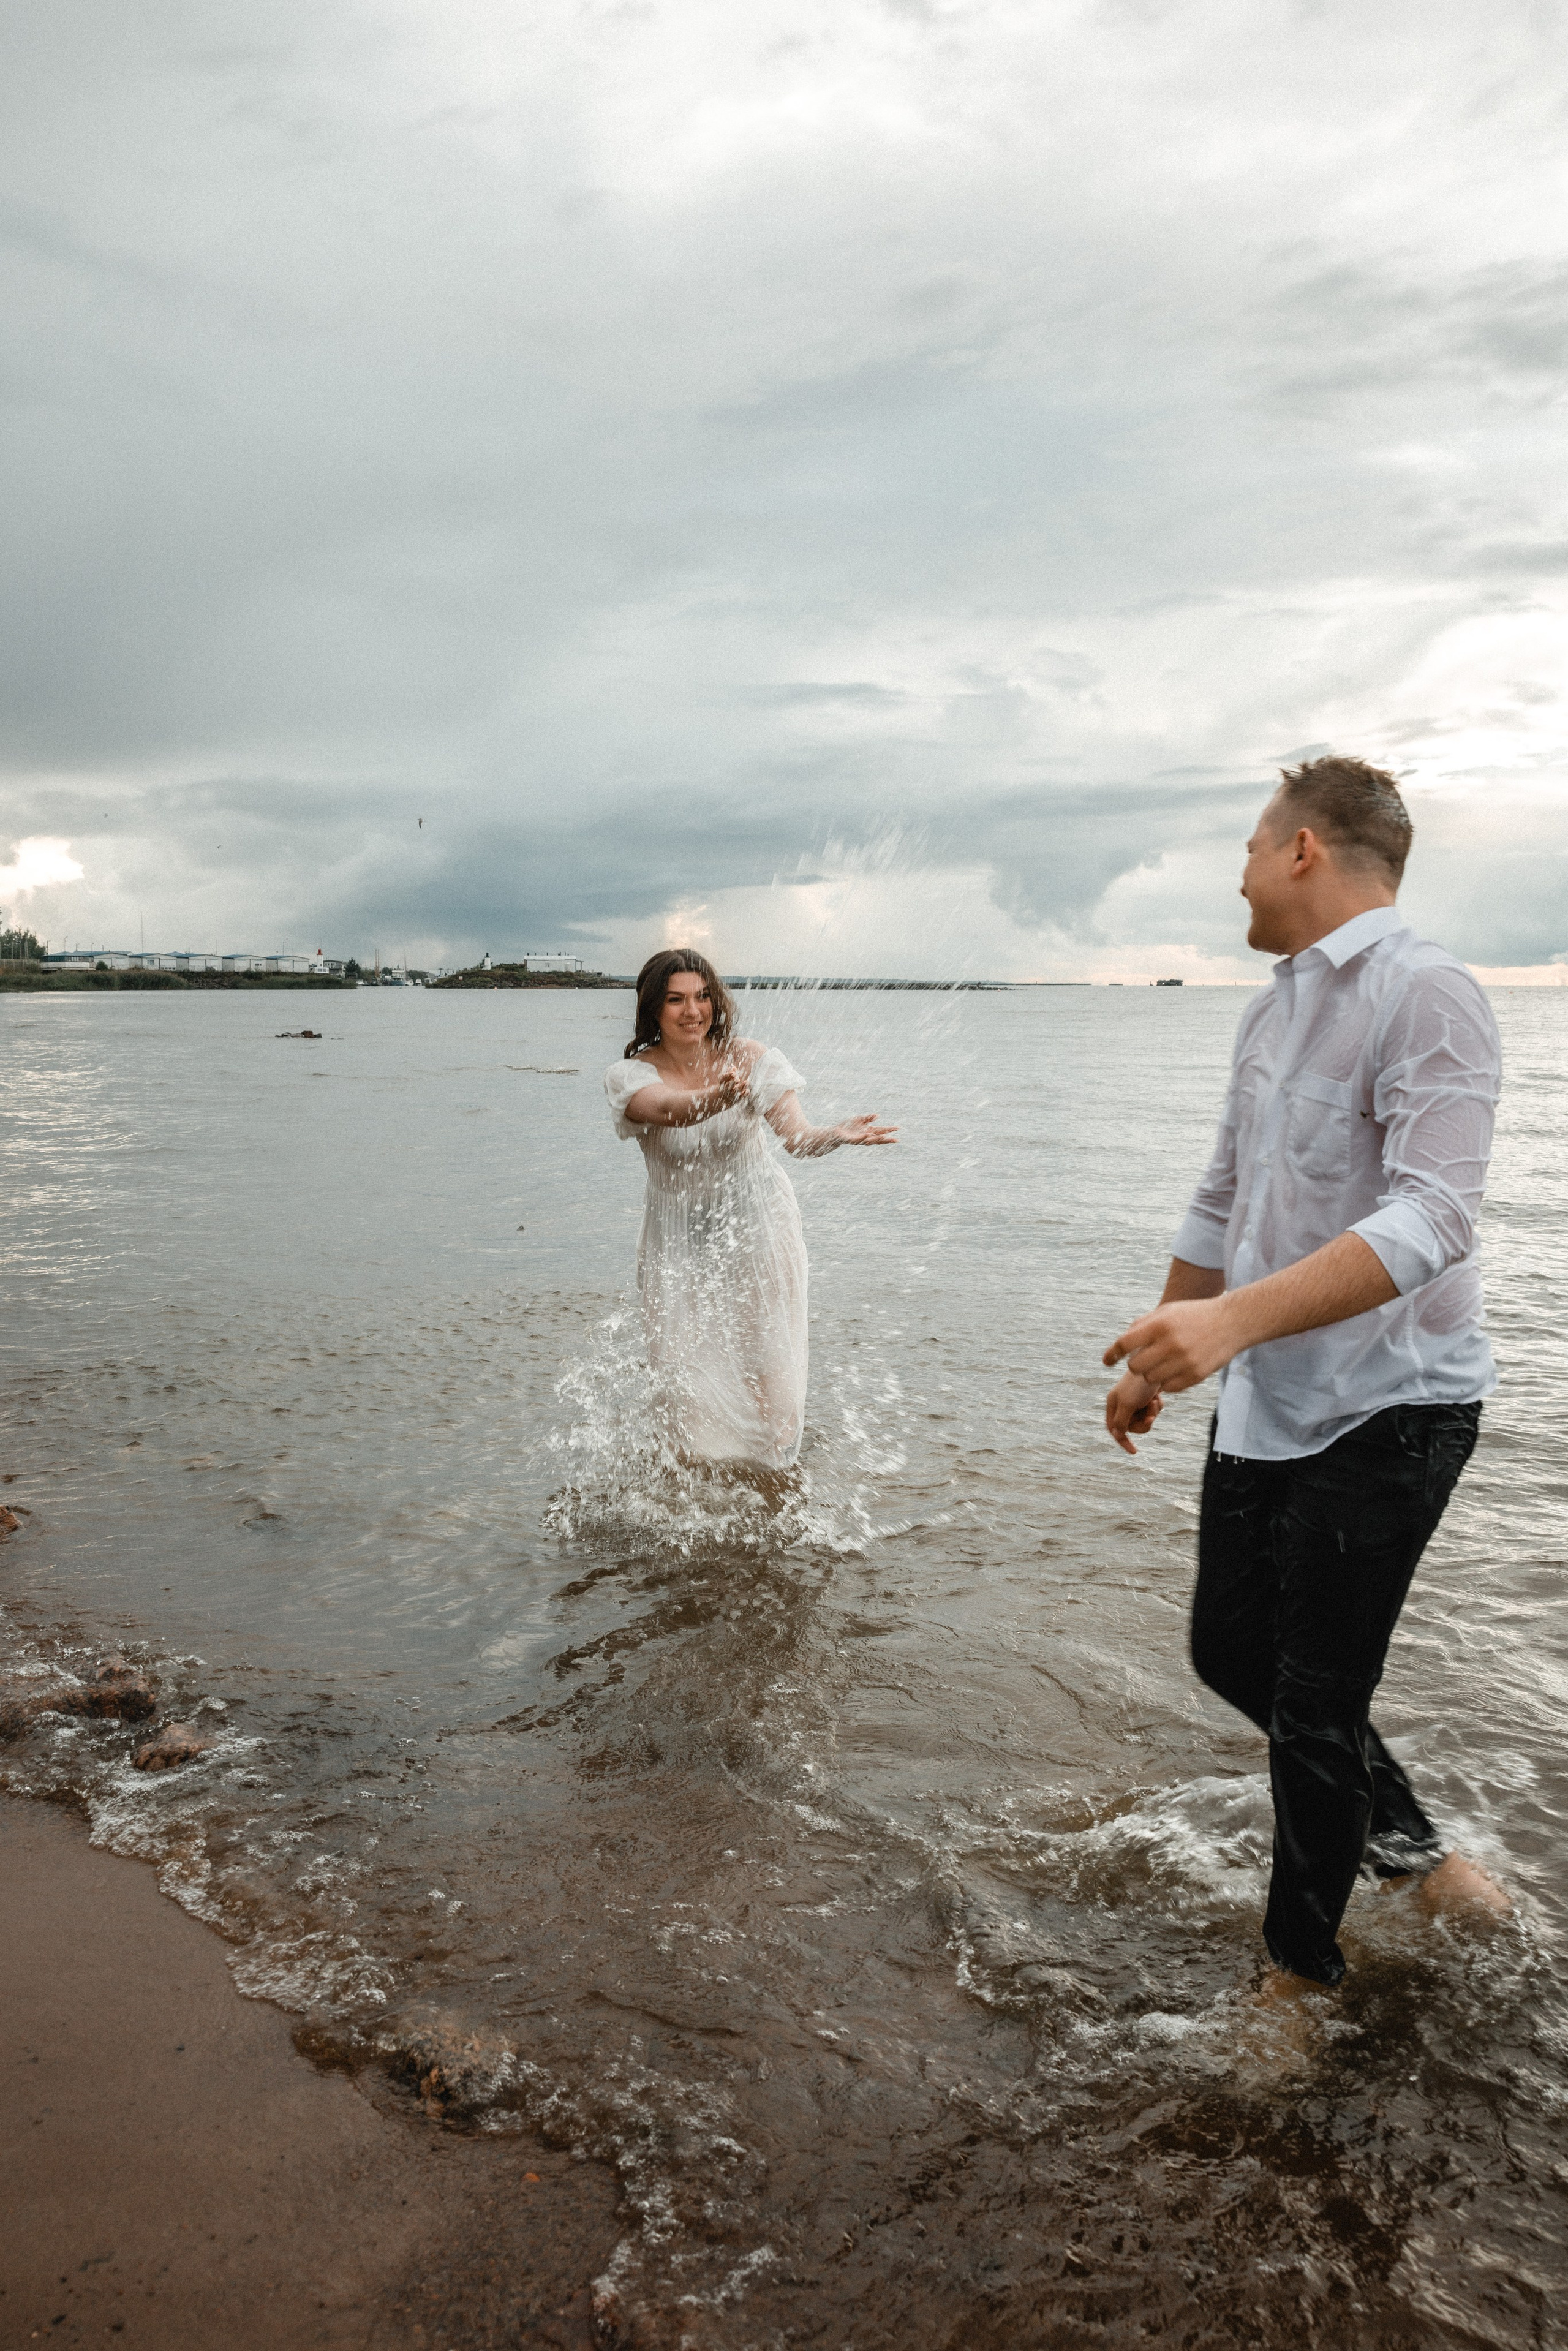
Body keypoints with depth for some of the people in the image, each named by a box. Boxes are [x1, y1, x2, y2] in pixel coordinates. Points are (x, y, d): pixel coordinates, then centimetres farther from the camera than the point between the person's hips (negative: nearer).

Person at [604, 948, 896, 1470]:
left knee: (765, 1358, -1)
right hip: (679, 1235, 1)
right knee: (683, 1363, 1)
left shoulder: (748, 1057, -12)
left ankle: (775, 1475, 22)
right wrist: (716, 1099, -58)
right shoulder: (631, 1074, -13)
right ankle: (696, 1468, 29)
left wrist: (838, 1135, -47)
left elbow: (796, 1135, -23)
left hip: (756, 1223, 0)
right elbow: (667, 1110, -36)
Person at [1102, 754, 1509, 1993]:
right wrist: (1161, 1355, 23)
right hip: (1266, 1399, 9)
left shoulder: (1425, 995, -18)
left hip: (1385, 1407, -8)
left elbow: (1432, 1217, -30)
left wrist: (1234, 1318, -40)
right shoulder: (1272, 1010, 11)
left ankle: (1303, 1964, 25)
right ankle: (1405, 1841, 37)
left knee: (1316, 1704, 2)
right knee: (1231, 1648, 17)